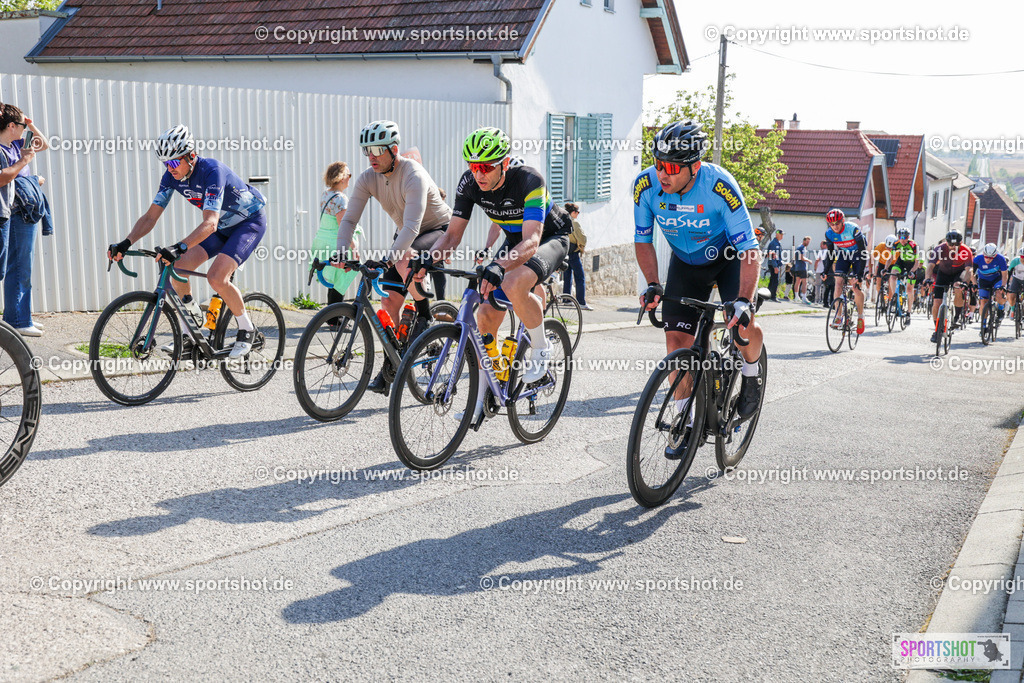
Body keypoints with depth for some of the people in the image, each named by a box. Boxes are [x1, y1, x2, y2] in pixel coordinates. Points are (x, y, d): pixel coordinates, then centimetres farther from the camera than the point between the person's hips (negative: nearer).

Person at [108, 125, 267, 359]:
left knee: (216, 277, -26)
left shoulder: (211, 170, -32)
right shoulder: (171, 176, -10)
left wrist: (178, 248, -54)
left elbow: (210, 224, -42)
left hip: (250, 221, -7)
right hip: (222, 226, 8)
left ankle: (246, 330, -3)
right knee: (178, 268, -9)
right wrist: (126, 243, -24)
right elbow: (150, 217, -8)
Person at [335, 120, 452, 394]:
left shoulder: (413, 176, -30)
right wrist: (341, 252, -31)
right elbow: (349, 219, -13)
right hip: (405, 235, 6)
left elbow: (412, 225, -41)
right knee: (389, 301, -4)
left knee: (403, 262, -37)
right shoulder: (367, 179, -11)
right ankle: (391, 365, 8)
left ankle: (424, 315, -12)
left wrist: (387, 259, -52)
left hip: (438, 231, -6)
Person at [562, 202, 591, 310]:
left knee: (567, 277, 15)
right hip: (573, 252, -7)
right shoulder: (574, 222, -12)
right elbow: (582, 237, -16)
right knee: (580, 277, -4)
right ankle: (582, 302, -9)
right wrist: (582, 247, 3)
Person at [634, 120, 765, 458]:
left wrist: (744, 301, -44)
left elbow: (749, 250, -32)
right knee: (677, 340, -8)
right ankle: (685, 424, 7)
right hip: (685, 263, 3)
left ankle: (751, 372, 11)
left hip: (729, 256, -3)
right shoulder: (645, 185, -24)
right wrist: (652, 285, -22)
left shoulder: (719, 186, -33)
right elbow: (643, 240, -8)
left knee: (744, 325, -24)